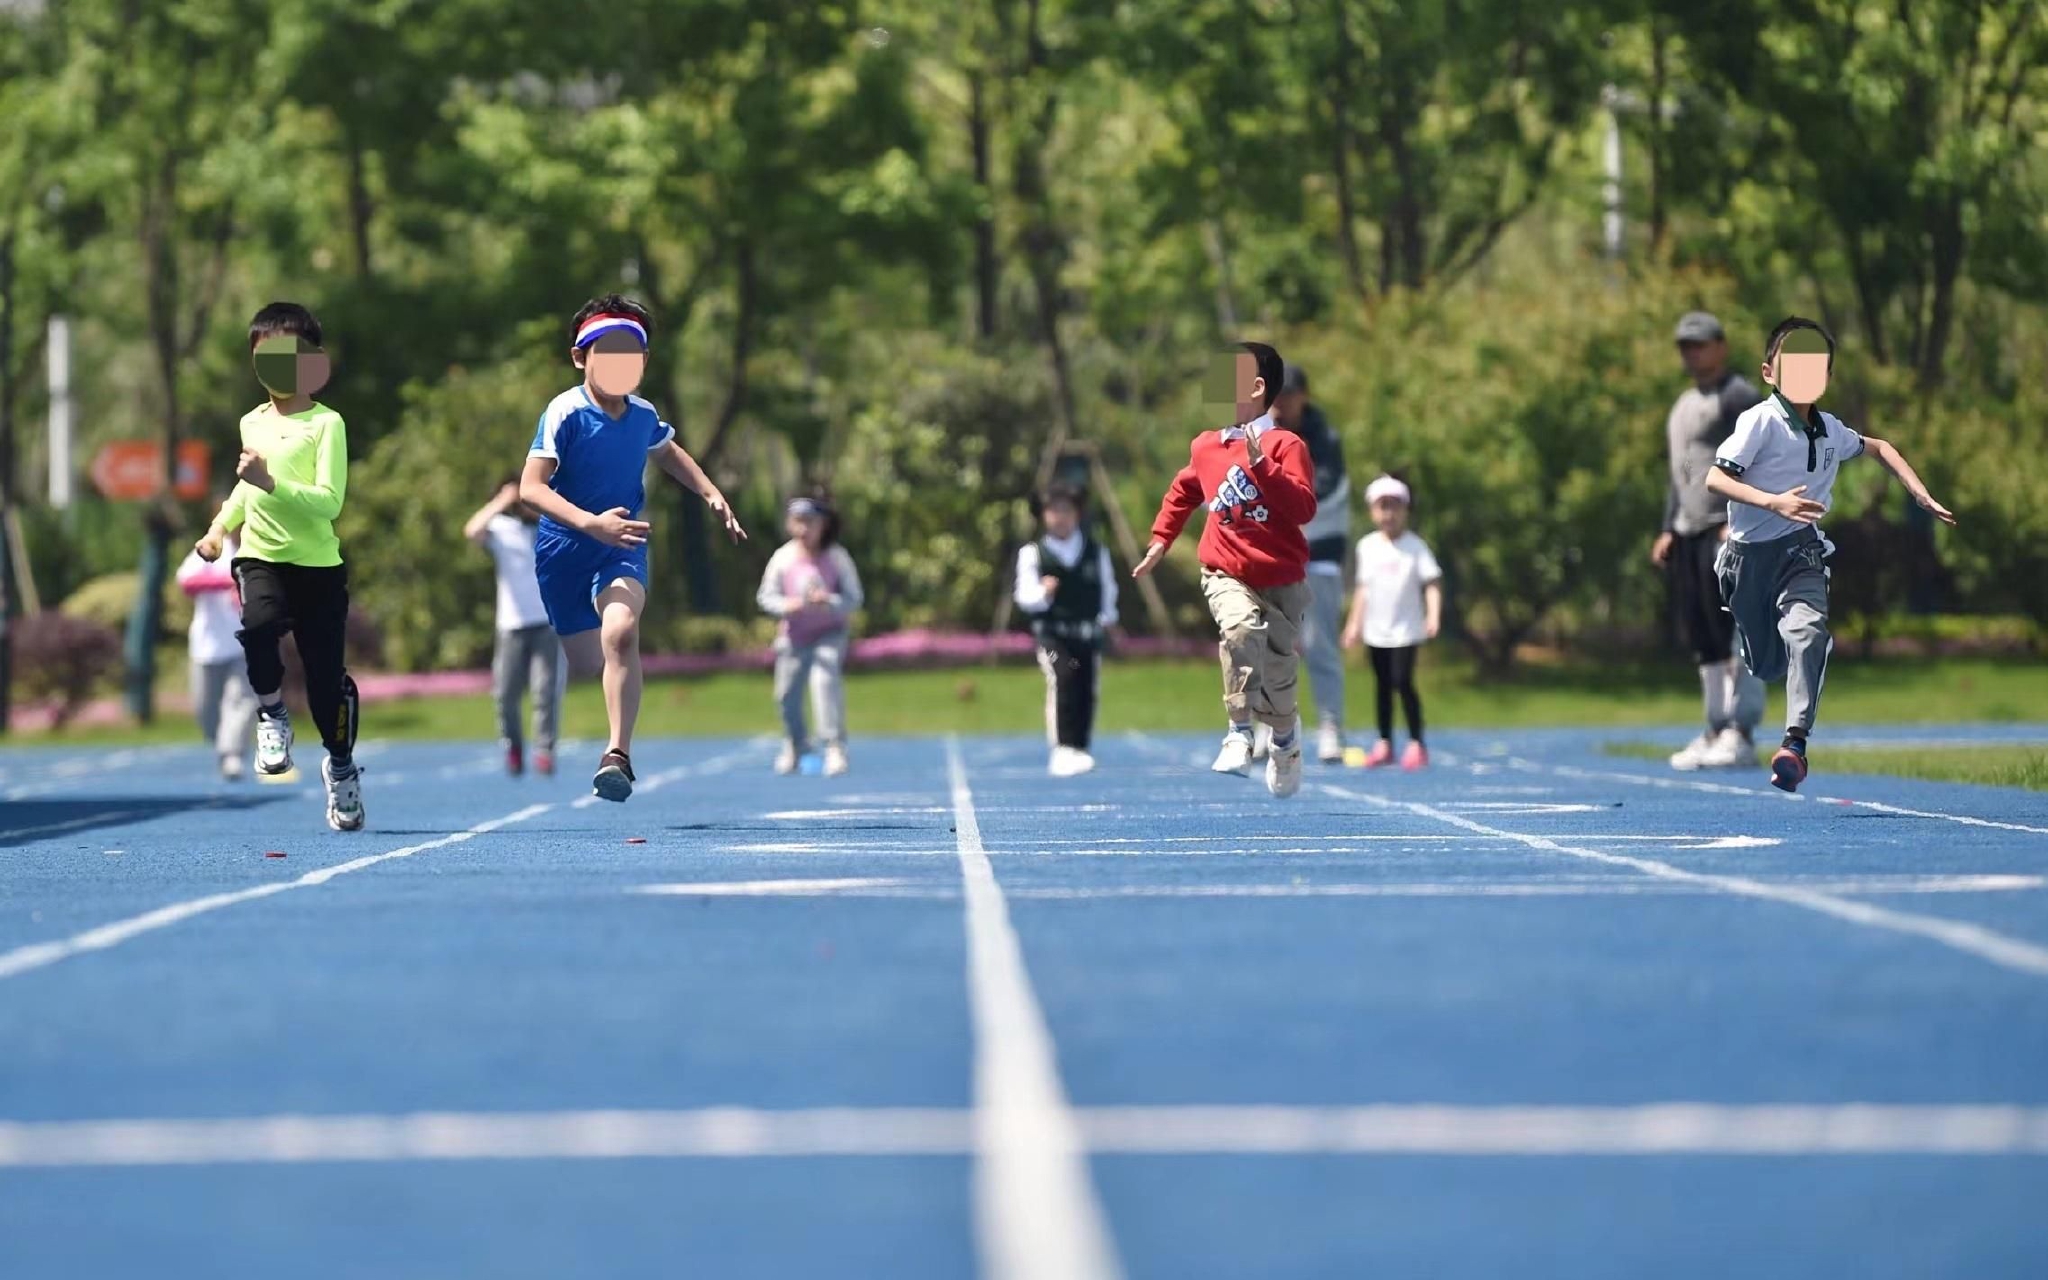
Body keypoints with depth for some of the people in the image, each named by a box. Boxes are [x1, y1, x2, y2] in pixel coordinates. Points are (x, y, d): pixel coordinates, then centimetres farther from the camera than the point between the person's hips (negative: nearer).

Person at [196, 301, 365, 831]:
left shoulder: (327, 424, -7)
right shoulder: (251, 424, 10)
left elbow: (329, 501, -18)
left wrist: (271, 484, -28)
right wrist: (220, 527, 20)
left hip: (318, 564, -3)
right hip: (260, 556, 3)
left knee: (327, 677, 1)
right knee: (260, 622, -31)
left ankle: (341, 767, 27)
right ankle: (270, 714, -6)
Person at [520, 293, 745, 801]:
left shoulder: (644, 414, -1)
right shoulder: (565, 413, -17)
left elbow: (667, 452, 24)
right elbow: (530, 487, -25)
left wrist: (711, 494, 13)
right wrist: (591, 523, -37)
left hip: (622, 547, 2)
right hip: (563, 549, -2)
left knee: (620, 631, -28)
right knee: (587, 663, 7)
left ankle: (618, 755, -30)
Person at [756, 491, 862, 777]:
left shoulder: (837, 557, -10)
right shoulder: (783, 558, -6)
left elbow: (853, 598, -8)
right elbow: (766, 597, -3)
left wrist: (830, 602, -28)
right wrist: (787, 606, -24)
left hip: (828, 634, -3)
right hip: (793, 636, 3)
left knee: (825, 682, -24)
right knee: (787, 694, 9)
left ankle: (835, 746, -24)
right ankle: (794, 745, 35)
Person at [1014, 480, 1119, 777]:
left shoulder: (1096, 552, 9)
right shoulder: (1032, 554, 0)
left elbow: (1107, 588, 20)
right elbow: (1024, 595, -4)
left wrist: (1107, 616, 7)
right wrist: (1043, 593, -23)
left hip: (1089, 633, 4)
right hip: (1053, 633, -4)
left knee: (1087, 693, 4)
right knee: (1062, 679, -25)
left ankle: (1079, 751, 17)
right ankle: (1063, 750, -31)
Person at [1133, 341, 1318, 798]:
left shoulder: (1286, 446, -13)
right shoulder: (1205, 448, 3)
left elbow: (1303, 509, -26)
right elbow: (1183, 491, 25)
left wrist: (1261, 463, -32)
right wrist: (1160, 539, 21)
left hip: (1282, 581, -2)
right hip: (1227, 575, 2)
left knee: (1278, 677, 5)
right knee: (1241, 626, -31)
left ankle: (1285, 733, 40)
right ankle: (1239, 733, -26)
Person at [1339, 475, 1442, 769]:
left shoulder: (1415, 546, -6)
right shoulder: (1367, 546, 7)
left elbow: (1432, 582, -10)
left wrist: (1433, 615, -23)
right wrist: (1355, 623, 14)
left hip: (1405, 630, -4)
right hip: (1376, 631, 5)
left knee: (1403, 682, -12)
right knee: (1382, 685, 9)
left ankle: (1417, 743, -6)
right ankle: (1384, 743, 15)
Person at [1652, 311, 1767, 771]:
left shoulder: (1739, 397, -5)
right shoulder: (1684, 405, 23)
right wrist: (1668, 529, 18)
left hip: (1730, 530, -9)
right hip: (1688, 533, 9)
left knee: (1737, 633, -12)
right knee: (1703, 641, 8)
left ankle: (1741, 735, -15)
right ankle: (1717, 730, 13)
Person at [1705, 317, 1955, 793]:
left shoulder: (1830, 431, 7)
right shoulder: (1761, 421, -10)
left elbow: (1879, 447, 26)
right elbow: (1715, 477, -17)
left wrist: (1922, 496, 15)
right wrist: (1774, 502, -29)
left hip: (1801, 551, 2)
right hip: (1750, 555, -2)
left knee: (1807, 629, -27)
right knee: (1765, 665, 6)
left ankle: (1795, 743, -35)